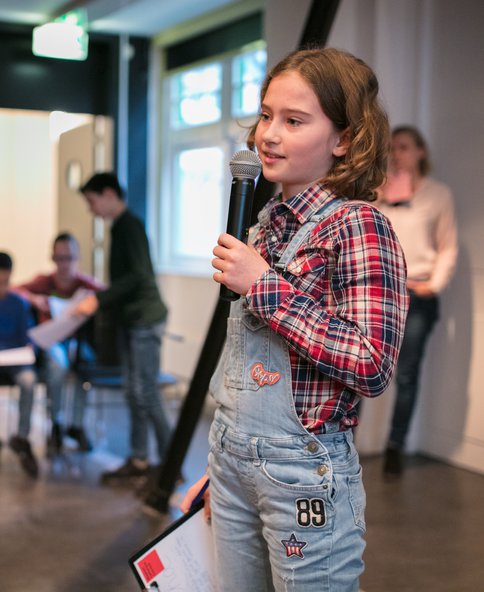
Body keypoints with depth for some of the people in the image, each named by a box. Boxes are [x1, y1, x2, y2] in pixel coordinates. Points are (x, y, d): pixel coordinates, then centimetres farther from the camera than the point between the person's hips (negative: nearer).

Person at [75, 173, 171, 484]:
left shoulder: (130, 226, -13)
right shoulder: (120, 226, 15)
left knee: (146, 394, -8)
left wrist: (99, 300, -22)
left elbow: (139, 275, -22)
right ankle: (139, 461, 18)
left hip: (145, 319, -10)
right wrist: (100, 298, 15)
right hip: (131, 319, 10)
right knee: (134, 393, 11)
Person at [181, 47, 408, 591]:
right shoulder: (268, 220, 8)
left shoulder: (357, 225, -16)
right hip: (233, 458, 7)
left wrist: (264, 286, -22)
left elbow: (373, 368, -25)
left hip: (304, 469, -7)